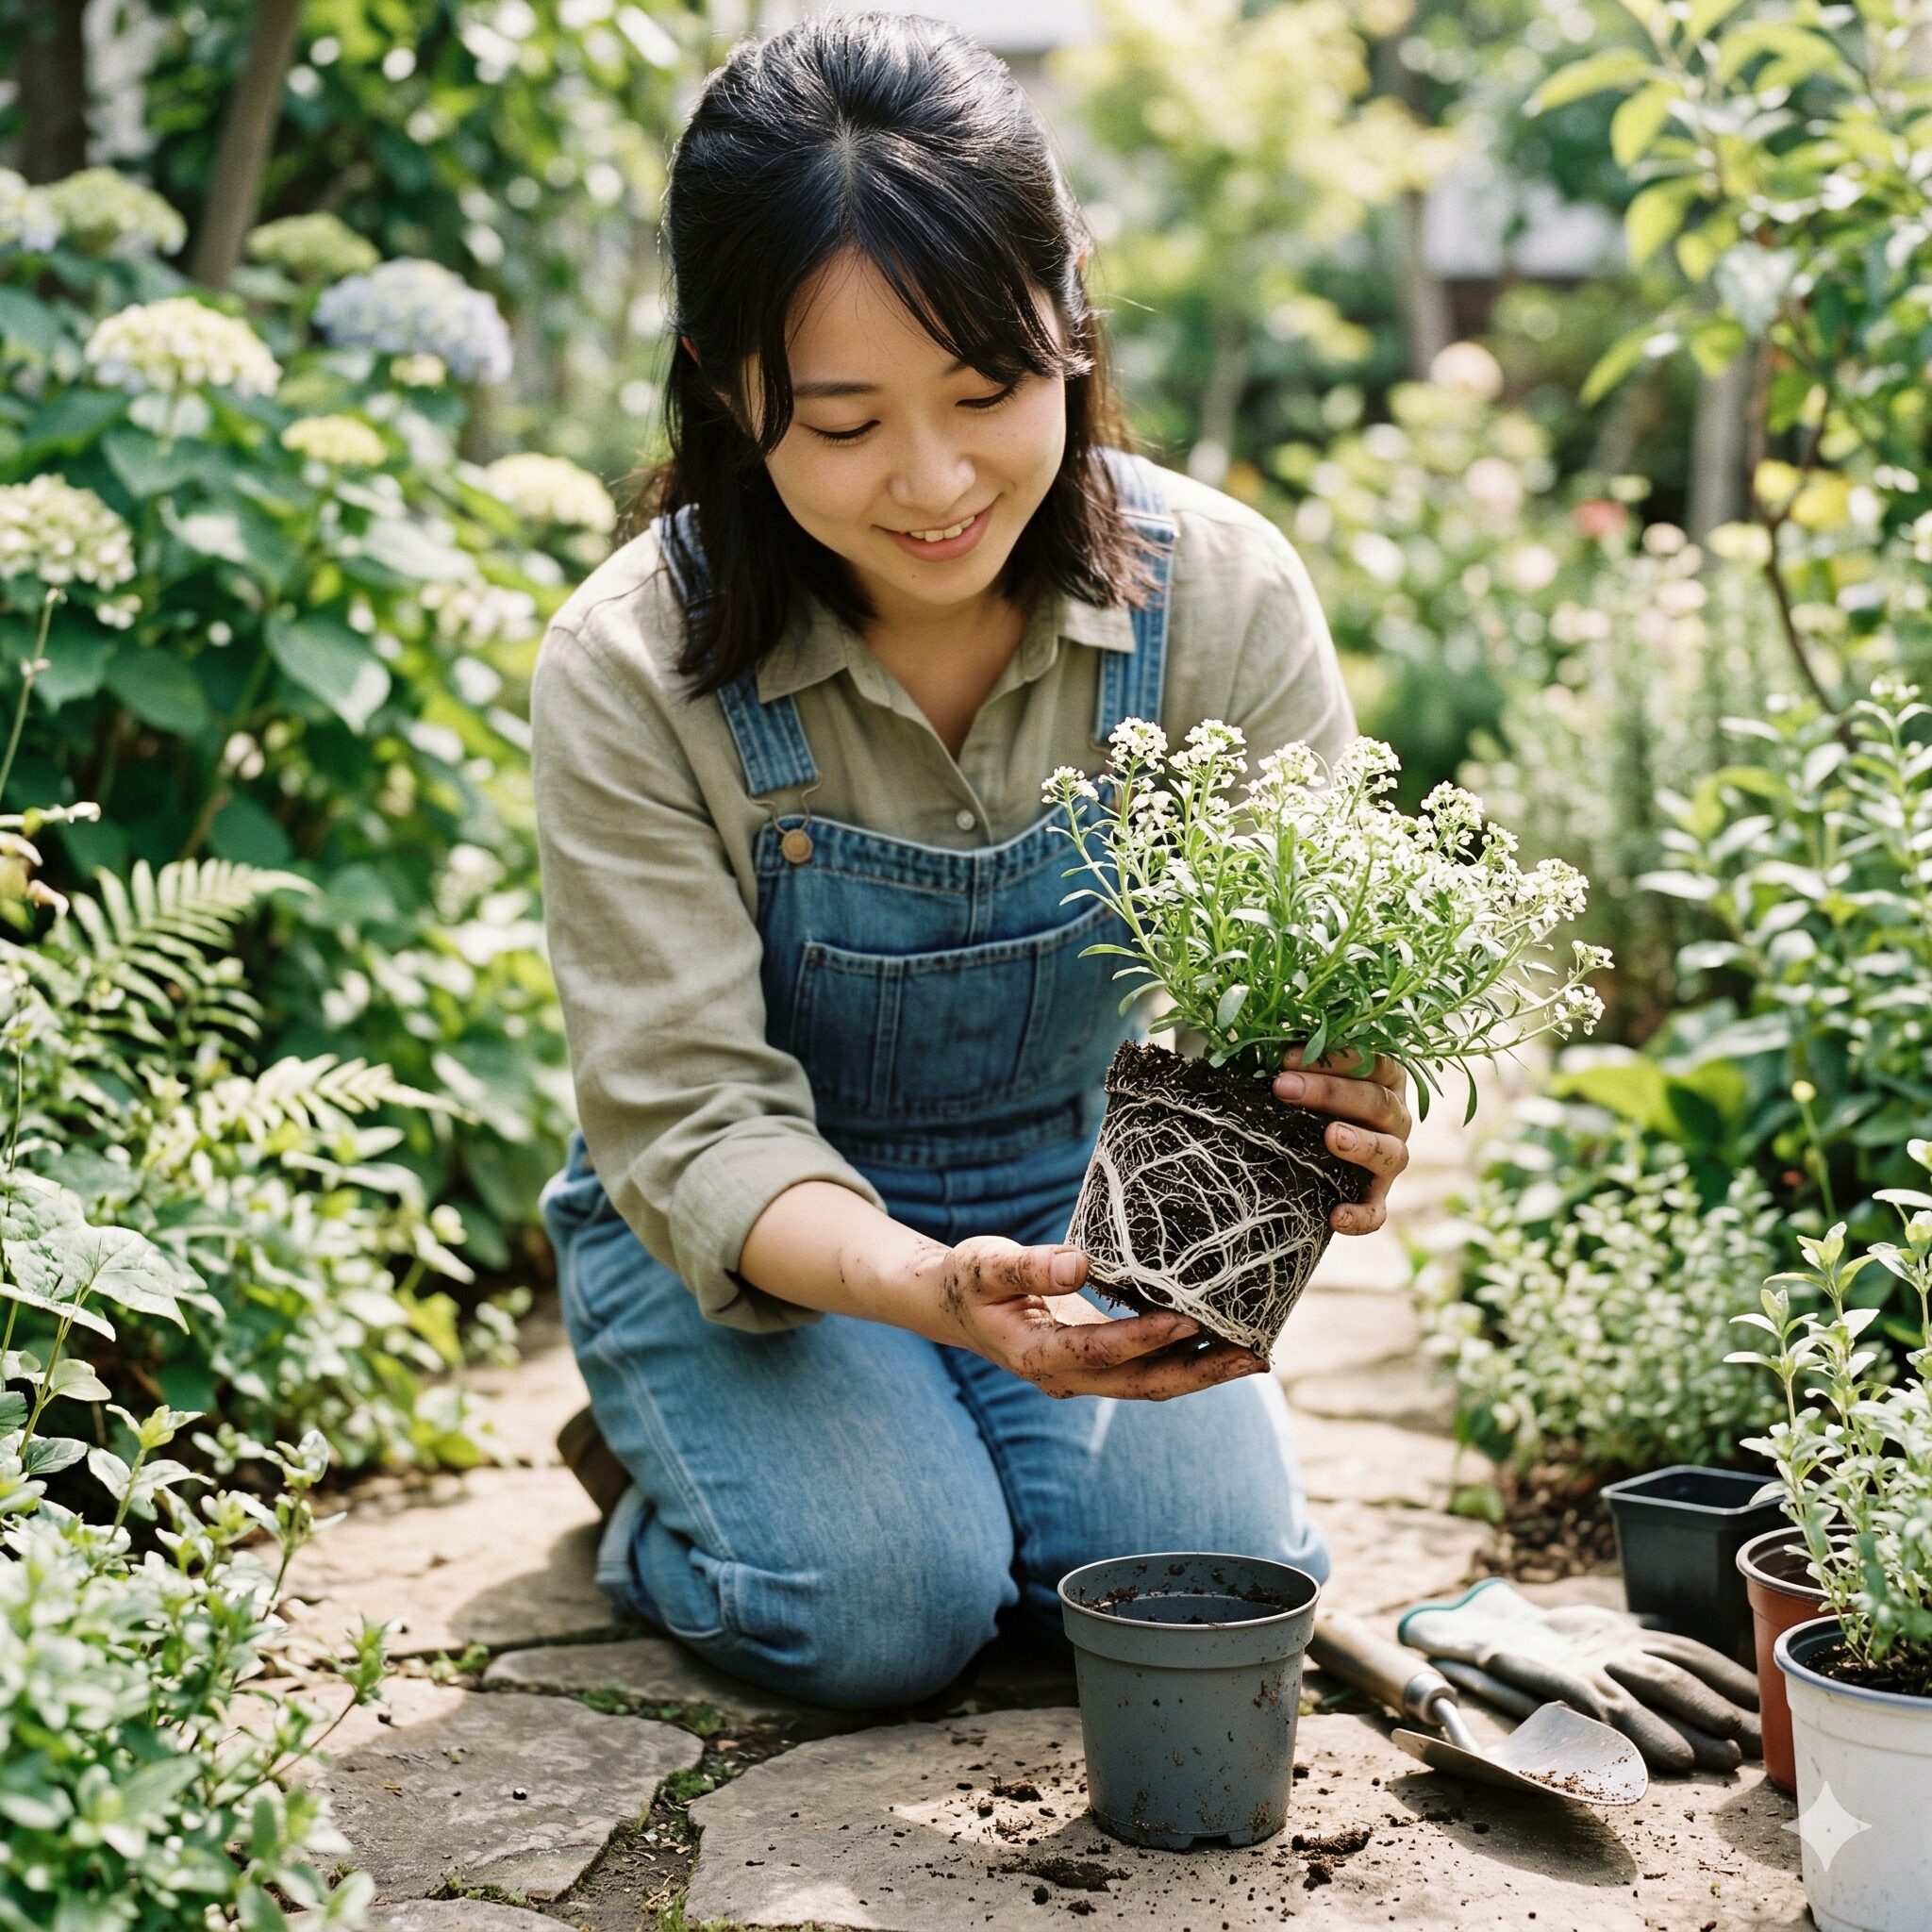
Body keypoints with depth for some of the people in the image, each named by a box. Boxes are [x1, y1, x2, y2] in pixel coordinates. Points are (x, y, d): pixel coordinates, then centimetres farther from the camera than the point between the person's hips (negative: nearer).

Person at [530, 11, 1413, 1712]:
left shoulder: (1221, 597, -19)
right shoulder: (631, 672, -24)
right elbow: (691, 1120, -25)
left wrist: (1344, 1127, -45)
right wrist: (932, 1288, -46)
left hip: (1080, 1189, 2)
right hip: (750, 1234, -2)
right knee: (884, 1605, -23)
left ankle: (955, 1442, 15)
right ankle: (663, 1461, 12)